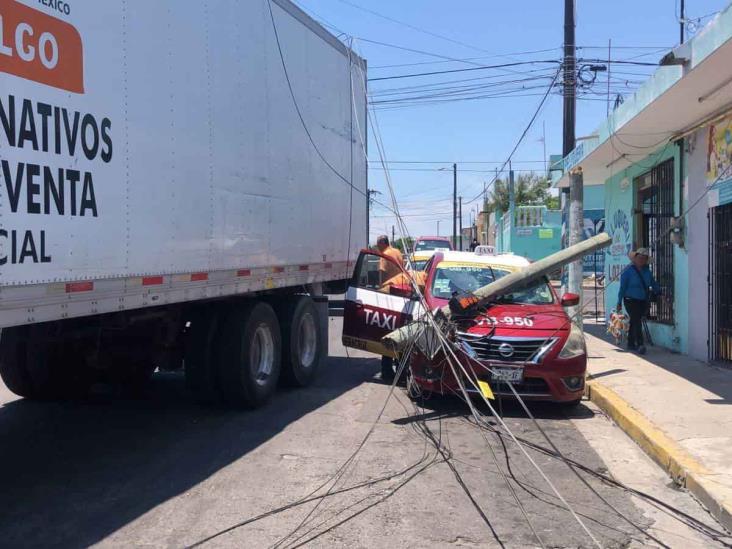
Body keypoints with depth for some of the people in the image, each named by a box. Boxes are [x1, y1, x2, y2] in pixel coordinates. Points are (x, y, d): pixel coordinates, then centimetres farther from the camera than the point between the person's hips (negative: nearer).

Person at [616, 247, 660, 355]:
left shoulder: (647, 271, 10)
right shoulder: (628, 270, -6)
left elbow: (654, 284, 21)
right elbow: (622, 287, -7)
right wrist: (619, 302, -8)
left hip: (643, 301, 6)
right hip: (631, 301, -5)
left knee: (634, 322, 12)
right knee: (637, 322, -15)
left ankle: (631, 344, 21)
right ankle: (640, 345, -22)